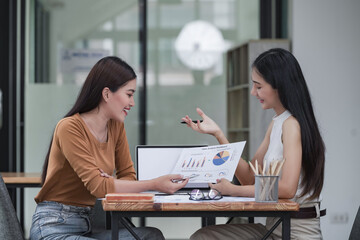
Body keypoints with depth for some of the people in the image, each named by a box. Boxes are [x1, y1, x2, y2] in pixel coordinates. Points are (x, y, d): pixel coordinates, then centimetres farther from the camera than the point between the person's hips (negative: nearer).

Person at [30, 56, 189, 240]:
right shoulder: (70, 128, -15)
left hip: (87, 223, 8)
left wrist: (108, 184, -17)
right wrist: (154, 185, -25)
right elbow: (96, 185, -21)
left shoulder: (116, 126, 8)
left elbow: (128, 175, 8)